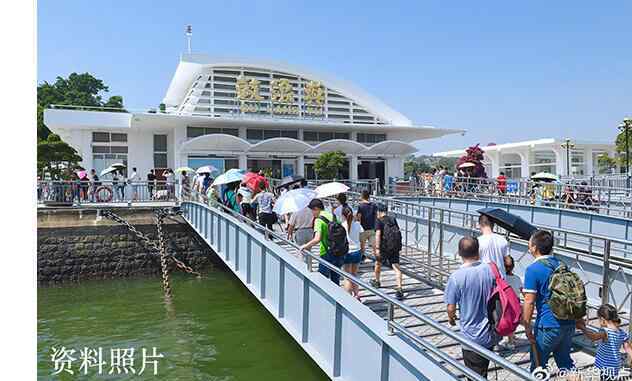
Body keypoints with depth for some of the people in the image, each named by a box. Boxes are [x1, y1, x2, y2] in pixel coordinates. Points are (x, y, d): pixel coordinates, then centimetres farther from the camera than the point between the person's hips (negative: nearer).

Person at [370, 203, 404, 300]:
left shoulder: (379, 221, -6)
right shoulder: (393, 219, 10)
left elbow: (378, 234, -17)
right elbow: (398, 232, 14)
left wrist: (377, 248, -20)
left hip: (384, 247, -4)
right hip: (395, 247, 4)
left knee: (378, 263, 22)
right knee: (396, 267, -2)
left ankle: (377, 281, 41)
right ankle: (399, 289, -15)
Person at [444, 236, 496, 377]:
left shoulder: (456, 277, -21)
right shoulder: (490, 270, -10)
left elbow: (451, 308, -13)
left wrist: (451, 318, 10)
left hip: (471, 336, -4)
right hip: (490, 333, 4)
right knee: (483, 372, 26)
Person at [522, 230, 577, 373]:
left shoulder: (533, 270, -16)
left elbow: (529, 302, -19)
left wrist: (527, 326, -11)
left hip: (549, 326, -7)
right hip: (569, 323, 7)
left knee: (538, 364, 10)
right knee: (565, 360, 21)